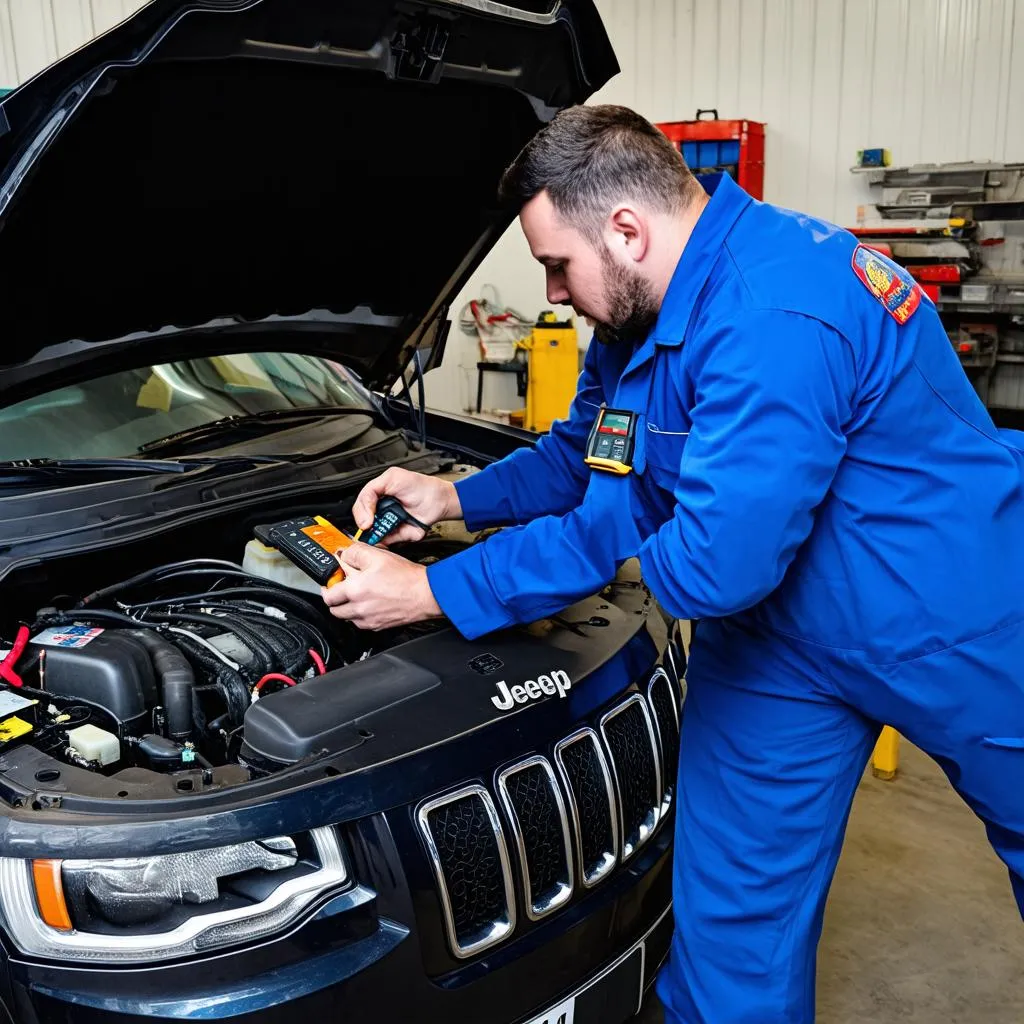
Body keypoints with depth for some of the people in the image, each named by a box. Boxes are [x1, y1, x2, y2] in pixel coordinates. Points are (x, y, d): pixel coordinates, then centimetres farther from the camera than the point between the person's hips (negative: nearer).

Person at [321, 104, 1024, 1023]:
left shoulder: (773, 318, -35)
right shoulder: (641, 312, -3)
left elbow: (714, 561, -37)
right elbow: (585, 459, 13)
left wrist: (433, 593, -30)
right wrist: (455, 497, -2)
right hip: (780, 635, 7)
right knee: (732, 910, 10)